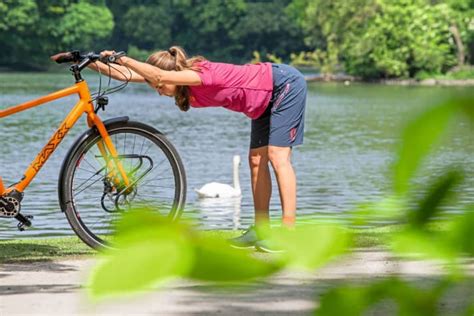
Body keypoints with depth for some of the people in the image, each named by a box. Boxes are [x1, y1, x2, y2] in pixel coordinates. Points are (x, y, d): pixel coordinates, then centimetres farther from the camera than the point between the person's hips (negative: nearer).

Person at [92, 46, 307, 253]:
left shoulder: (201, 73, -30)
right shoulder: (188, 81, -6)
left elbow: (160, 75, -48)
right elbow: (128, 75, -8)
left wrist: (122, 59, -49)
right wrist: (98, 66, -18)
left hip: (285, 84, -9)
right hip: (266, 99, 9)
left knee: (277, 156, -15)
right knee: (256, 159, 8)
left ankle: (289, 232, -16)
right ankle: (260, 231, 12)